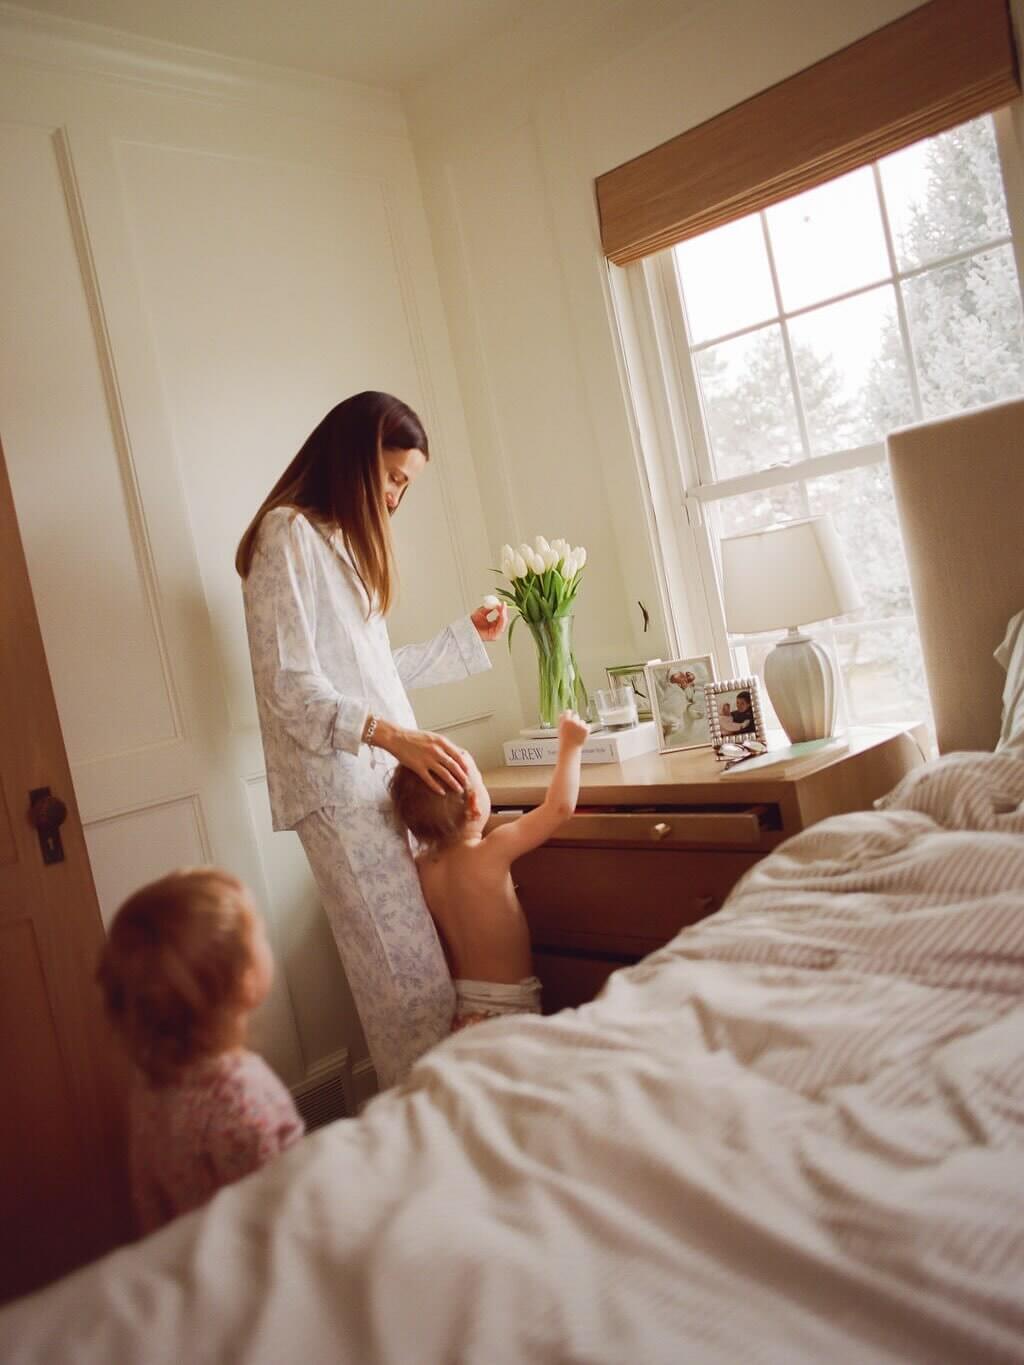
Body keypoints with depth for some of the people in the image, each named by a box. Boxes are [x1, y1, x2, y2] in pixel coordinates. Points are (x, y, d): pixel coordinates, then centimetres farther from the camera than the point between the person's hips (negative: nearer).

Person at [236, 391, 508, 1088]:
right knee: (407, 980, -7)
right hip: (339, 787, -9)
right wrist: (389, 734, -26)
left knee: (423, 968, 6)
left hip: (384, 778, 9)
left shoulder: (346, 540, 22)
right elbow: (289, 683, -15)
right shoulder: (288, 534, -6)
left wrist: (468, 637, 22)